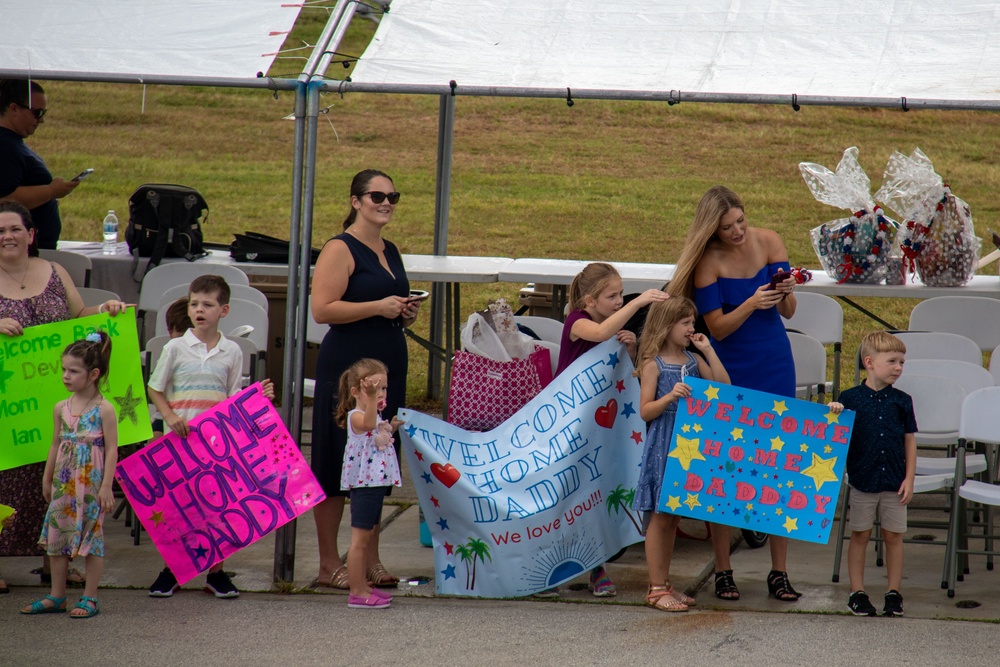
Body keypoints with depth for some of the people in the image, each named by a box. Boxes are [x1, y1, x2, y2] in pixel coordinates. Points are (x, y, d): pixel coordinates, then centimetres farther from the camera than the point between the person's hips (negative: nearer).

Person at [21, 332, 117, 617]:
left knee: (91, 536, 0)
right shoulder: (61, 408, 8)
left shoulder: (103, 409, -9)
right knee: (57, 535, 8)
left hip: (91, 483, -6)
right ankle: (56, 596, 17)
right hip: (63, 483, 6)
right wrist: (47, 479, 17)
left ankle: (90, 598, 7)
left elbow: (111, 449, -10)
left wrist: (107, 486, -14)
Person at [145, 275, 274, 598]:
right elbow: (155, 389, 5)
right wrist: (170, 417, -10)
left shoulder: (231, 352, 5)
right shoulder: (176, 348, 1)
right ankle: (171, 569, 14)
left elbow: (234, 398, 10)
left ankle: (216, 571, 10)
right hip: (180, 438, -1)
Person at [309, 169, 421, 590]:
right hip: (346, 368, -8)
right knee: (336, 465, -2)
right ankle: (329, 564, 4)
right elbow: (322, 309, -18)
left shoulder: (390, 252, 17)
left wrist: (407, 313, 8)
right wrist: (379, 307, -19)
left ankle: (370, 560, 18)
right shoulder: (340, 250, -8)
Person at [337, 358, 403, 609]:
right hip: (363, 484, -10)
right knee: (360, 539, -6)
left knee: (366, 538, 16)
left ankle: (362, 586, 24)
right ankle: (357, 592, -4)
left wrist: (391, 428, 17)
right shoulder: (356, 416, -16)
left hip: (377, 482, 10)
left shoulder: (376, 416, 15)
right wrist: (370, 398, -53)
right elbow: (368, 424, -41)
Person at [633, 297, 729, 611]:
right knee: (660, 517, -3)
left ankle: (664, 584, 19)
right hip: (662, 446, -6)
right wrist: (670, 396, -25)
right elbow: (645, 411, -9)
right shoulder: (653, 364, -8)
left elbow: (724, 386, 3)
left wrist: (708, 350, 1)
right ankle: (656, 588, 2)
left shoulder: (693, 360, 10)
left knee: (673, 517, 12)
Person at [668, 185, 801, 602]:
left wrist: (786, 293, -22)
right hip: (730, 370, -2)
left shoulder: (768, 243, -4)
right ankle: (723, 571, 10)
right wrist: (751, 304, -28)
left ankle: (779, 573, 7)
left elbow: (787, 313, 0)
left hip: (775, 367, 2)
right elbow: (718, 327, -13)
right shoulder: (708, 262, -12)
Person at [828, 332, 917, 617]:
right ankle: (857, 592, 14)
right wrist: (834, 416, -19)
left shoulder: (902, 401, 2)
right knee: (859, 535, 6)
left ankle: (894, 593, 16)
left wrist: (909, 479, 0)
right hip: (862, 479, -1)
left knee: (893, 536, 6)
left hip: (894, 482, 1)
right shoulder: (850, 398, -3)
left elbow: (910, 441, 5)